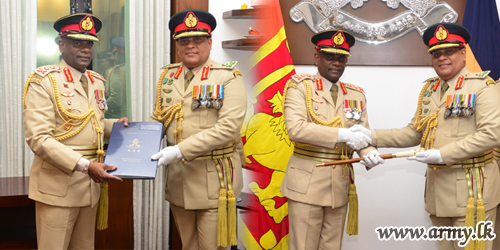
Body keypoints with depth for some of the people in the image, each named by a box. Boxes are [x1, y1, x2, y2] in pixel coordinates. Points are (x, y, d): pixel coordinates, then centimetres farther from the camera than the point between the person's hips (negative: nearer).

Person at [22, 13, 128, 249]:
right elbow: (38, 138, -19)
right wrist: (85, 165, -27)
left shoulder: (97, 82, 11)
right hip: (57, 185, -6)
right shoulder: (43, 81, -10)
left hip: (91, 184, 7)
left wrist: (116, 125, 3)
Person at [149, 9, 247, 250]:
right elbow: (158, 118, 17)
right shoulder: (168, 76, 9)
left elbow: (228, 127, -19)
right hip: (177, 179, 5)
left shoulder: (229, 77, -9)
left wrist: (180, 150, -23)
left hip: (213, 180, -5)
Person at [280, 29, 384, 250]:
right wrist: (342, 135, -23)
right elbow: (296, 129, -19)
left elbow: (363, 135, 8)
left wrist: (369, 154, -15)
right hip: (307, 182, -4)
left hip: (340, 184, 5)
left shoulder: (356, 95, 12)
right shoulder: (300, 86, -4)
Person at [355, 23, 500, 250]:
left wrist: (443, 154, -21)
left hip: (471, 188, -6)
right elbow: (414, 133, 11)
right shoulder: (429, 90, 12)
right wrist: (373, 136, 0)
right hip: (437, 186, 6)